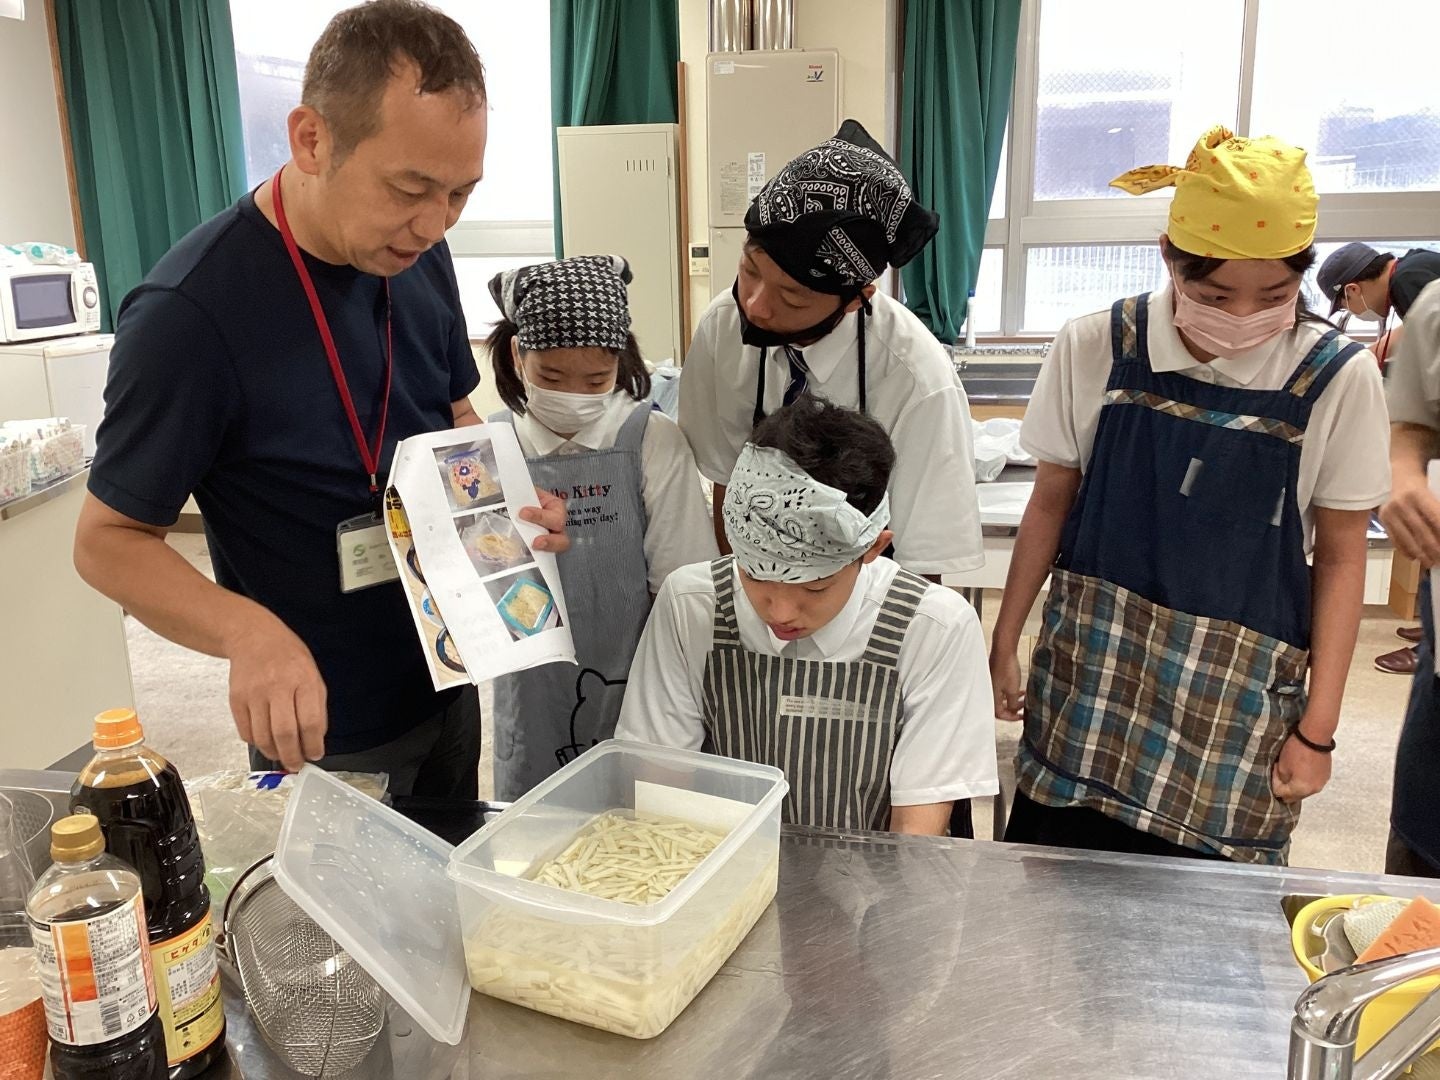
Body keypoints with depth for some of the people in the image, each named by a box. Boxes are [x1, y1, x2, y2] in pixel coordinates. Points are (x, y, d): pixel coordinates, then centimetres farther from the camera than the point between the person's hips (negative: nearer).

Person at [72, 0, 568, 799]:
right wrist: (246, 630, -35)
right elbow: (108, 540, -17)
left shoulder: (419, 255, -7)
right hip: (322, 732, -6)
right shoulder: (191, 311, -26)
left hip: (448, 679, 6)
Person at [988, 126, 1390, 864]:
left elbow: (1340, 557, 0)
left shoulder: (1337, 380, -9)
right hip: (1087, 680, 1)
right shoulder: (1094, 348, -7)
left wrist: (1318, 727, -1)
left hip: (1234, 706, 0)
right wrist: (1004, 647, 6)